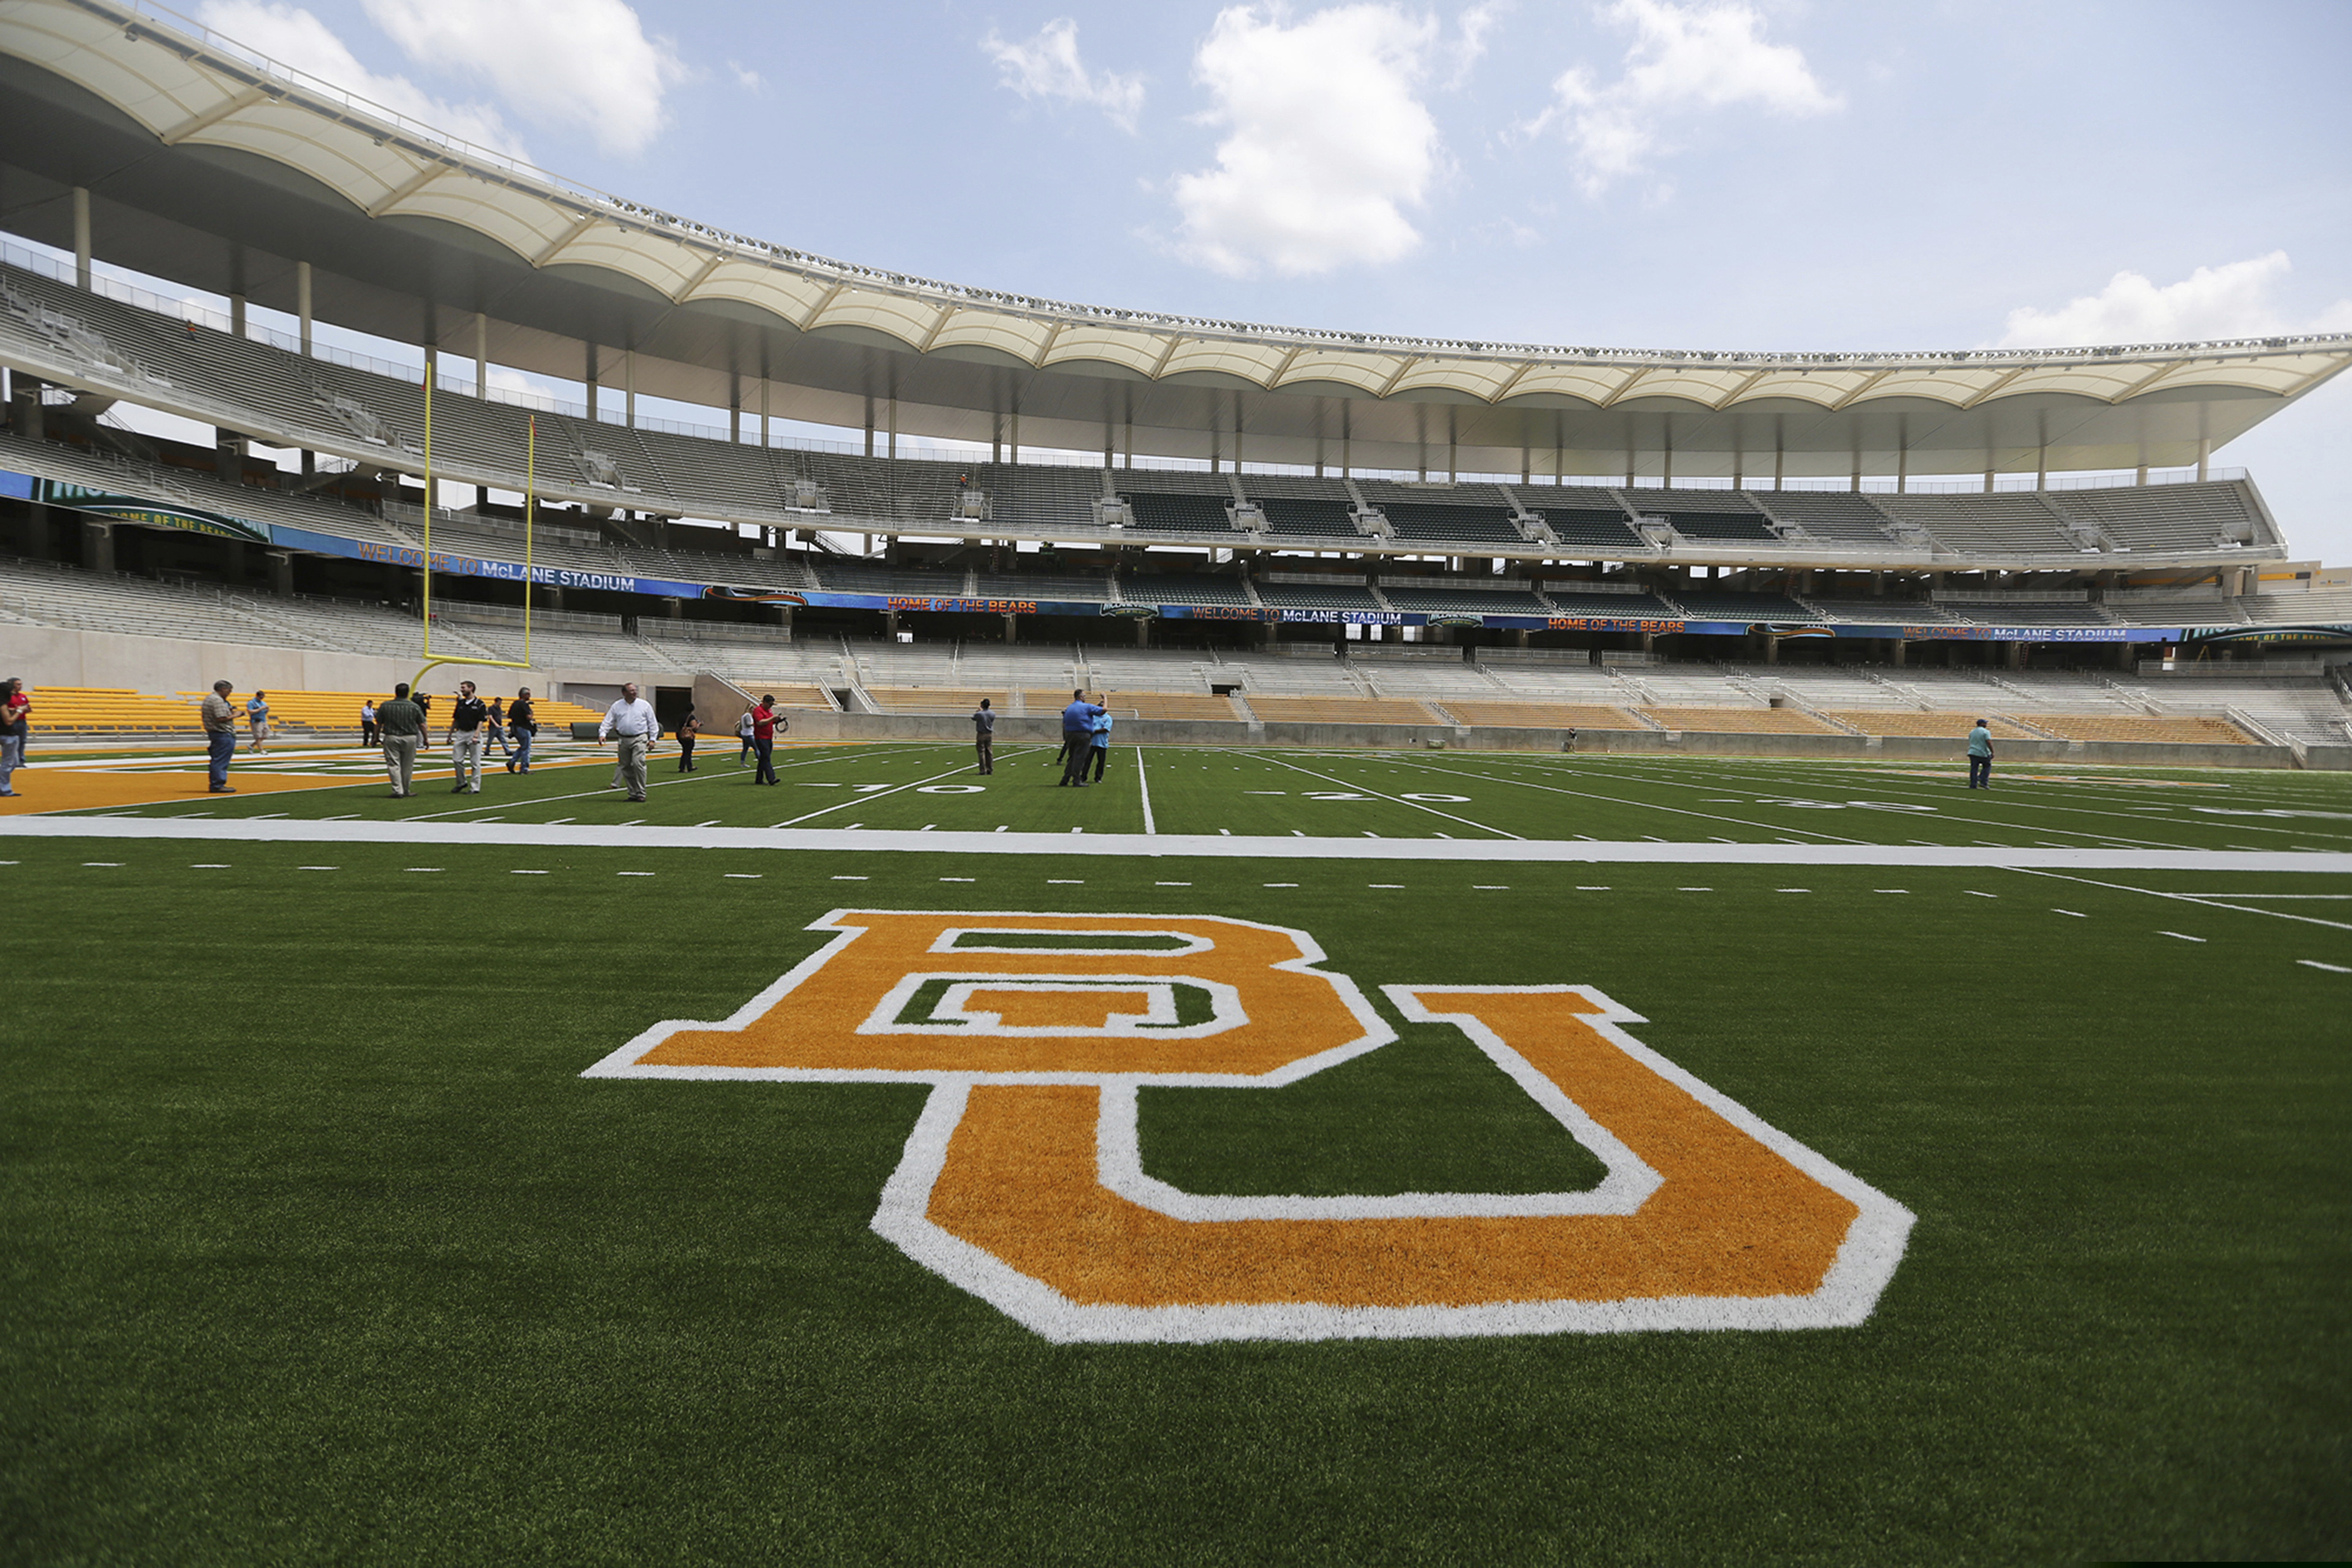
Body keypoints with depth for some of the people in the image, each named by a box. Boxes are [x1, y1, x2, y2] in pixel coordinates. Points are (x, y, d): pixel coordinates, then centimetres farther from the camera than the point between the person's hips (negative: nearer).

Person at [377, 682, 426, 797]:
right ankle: (405, 791, 18)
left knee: (393, 765, 2)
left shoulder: (385, 706, -1)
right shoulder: (414, 707, -3)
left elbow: (378, 724, 4)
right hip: (410, 738, 0)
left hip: (391, 738, 0)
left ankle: (398, 791, -7)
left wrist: (376, 738, 17)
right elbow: (422, 725, 1)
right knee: (407, 766, 10)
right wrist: (425, 739, 11)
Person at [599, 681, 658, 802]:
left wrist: (652, 739, 0)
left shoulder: (644, 705, 5)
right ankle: (632, 793, 16)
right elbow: (608, 722, 7)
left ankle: (641, 794, -10)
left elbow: (652, 723, 7)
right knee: (626, 767, 5)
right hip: (623, 740, 3)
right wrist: (602, 734, -9)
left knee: (638, 763, -17)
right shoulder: (616, 706, 8)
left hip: (639, 739, -3)